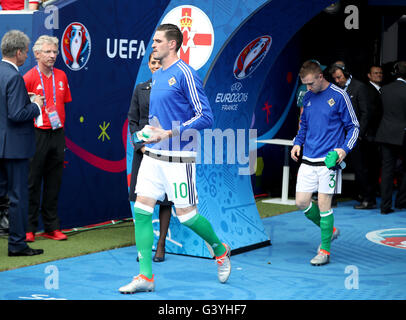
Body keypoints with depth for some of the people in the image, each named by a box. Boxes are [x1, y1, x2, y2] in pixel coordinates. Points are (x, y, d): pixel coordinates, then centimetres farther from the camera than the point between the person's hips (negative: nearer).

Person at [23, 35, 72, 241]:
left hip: (58, 134, 5)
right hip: (37, 134, -5)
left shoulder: (61, 76, 11)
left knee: (53, 183, 9)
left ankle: (52, 227, 16)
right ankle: (29, 228, 6)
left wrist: (60, 122, 11)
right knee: (33, 183, 0)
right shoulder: (29, 77, -6)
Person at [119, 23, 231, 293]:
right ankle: (145, 276, 4)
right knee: (142, 210, -1)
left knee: (185, 214, -1)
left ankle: (221, 251, 26)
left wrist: (169, 133, -18)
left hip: (178, 157, -7)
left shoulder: (185, 74, -12)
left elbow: (206, 117, -15)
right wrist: (148, 131, 11)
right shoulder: (156, 76, 14)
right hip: (153, 155, 8)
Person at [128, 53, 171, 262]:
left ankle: (161, 245, 11)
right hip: (144, 150, 2)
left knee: (165, 198, 2)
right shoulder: (140, 89, 8)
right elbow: (133, 121, 8)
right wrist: (141, 145, -4)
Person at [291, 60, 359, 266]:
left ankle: (324, 251, 6)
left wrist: (344, 148, -15)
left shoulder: (339, 96, -6)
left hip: (329, 160, -6)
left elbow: (354, 126, -2)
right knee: (301, 203, 2)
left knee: (323, 204, -6)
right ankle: (330, 230, 27)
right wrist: (297, 143, 8)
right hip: (308, 160, 6)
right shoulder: (307, 98, 11)